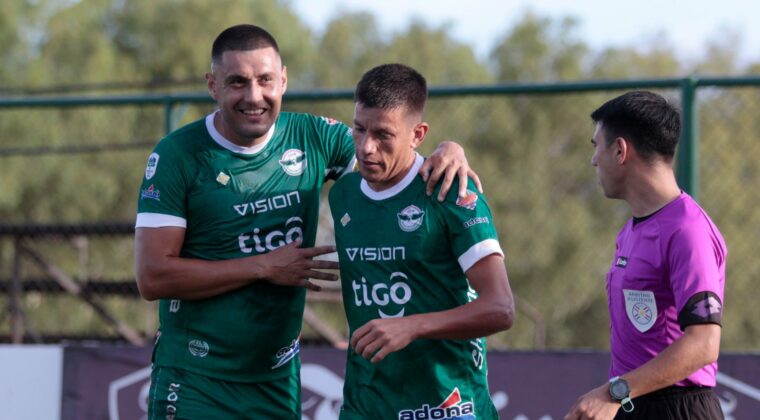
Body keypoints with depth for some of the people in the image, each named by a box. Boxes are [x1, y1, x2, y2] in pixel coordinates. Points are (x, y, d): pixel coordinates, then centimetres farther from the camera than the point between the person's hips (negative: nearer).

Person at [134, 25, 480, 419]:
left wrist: (449, 150, -15)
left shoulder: (312, 138, 1)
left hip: (279, 381, 4)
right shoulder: (177, 155, -10)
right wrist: (265, 268, -16)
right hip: (195, 383, -4)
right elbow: (153, 276, -15)